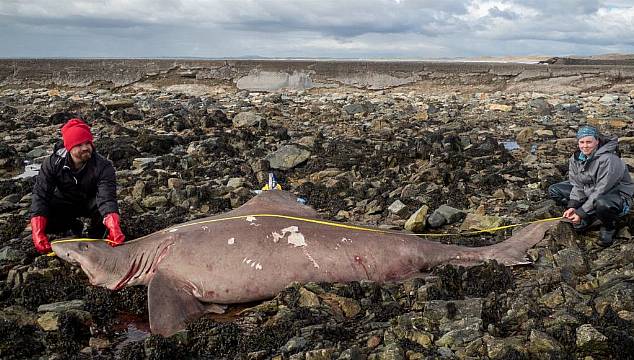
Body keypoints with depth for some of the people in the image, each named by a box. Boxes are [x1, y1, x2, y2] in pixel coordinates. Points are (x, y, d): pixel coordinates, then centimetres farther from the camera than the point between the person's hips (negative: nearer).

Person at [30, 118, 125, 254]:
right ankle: (73, 227, 6)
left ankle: (94, 237, -6)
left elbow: (107, 197, -43)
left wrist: (114, 227, -63)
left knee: (102, 206, -36)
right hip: (64, 203, 2)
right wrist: (38, 232, -42)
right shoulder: (53, 163, -23)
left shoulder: (103, 166, -30)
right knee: (44, 221, -26)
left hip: (90, 202, -2)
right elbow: (40, 195, -28)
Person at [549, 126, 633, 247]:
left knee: (601, 203, -44)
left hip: (617, 194, -7)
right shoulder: (576, 158, -4)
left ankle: (608, 227, -6)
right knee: (554, 190, -3)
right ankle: (590, 218, 3)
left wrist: (581, 212, -26)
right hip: (588, 191, 7)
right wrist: (572, 207, -18)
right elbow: (578, 185, -2)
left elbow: (600, 192, -29)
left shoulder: (608, 159, -28)